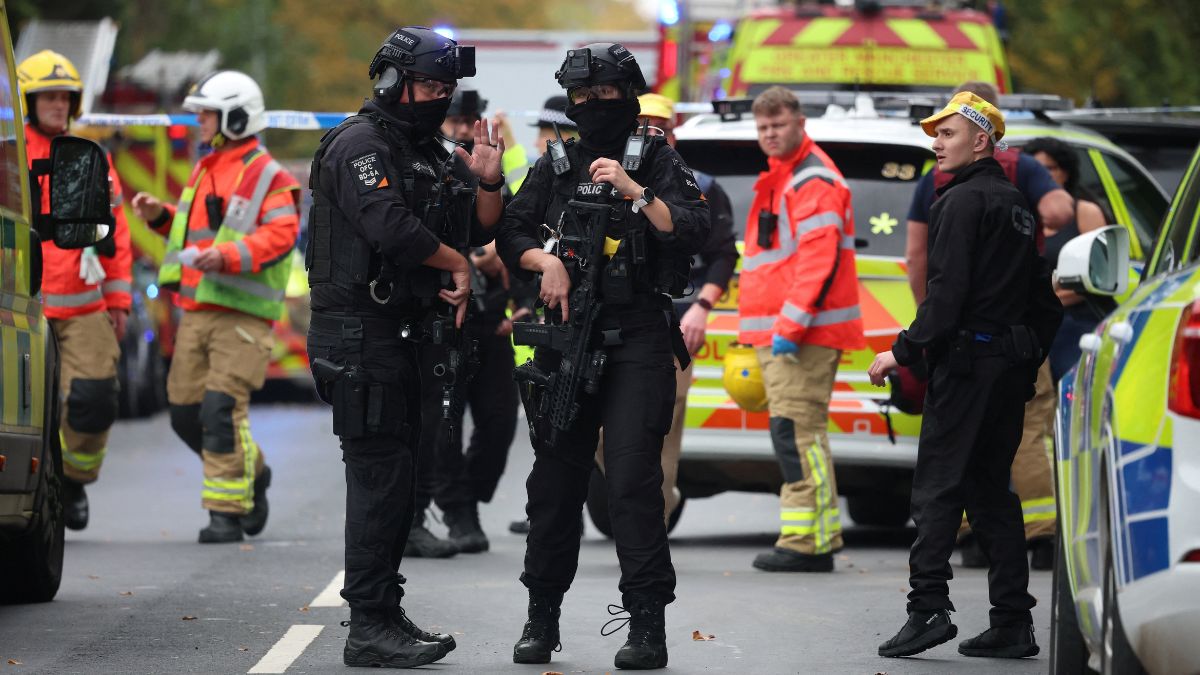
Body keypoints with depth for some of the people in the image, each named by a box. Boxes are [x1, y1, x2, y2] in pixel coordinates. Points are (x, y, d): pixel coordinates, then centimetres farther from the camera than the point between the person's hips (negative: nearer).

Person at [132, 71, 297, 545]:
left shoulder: (268, 178, -6)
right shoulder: (204, 171, 20)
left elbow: (279, 236, -19)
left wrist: (226, 256, -29)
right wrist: (162, 217, 11)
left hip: (242, 314, -8)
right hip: (196, 310, 8)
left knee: (222, 408, -15)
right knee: (185, 412, 7)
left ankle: (227, 510, -10)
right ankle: (251, 471, 28)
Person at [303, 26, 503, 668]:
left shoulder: (430, 154, 18)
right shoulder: (360, 144, -11)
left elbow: (479, 228, 18)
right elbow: (393, 229, -23)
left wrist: (486, 180, -2)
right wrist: (457, 265, -8)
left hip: (402, 334, 10)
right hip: (359, 334, -10)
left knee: (397, 476, 13)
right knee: (380, 475, -11)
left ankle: (386, 612, 21)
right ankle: (368, 628, -11)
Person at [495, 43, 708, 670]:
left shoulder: (656, 161, 4)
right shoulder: (554, 167, 14)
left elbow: (692, 231, -8)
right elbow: (510, 236, 13)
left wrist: (633, 191, -17)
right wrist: (547, 261, -5)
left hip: (638, 341, -4)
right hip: (566, 336, 4)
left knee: (633, 475, -11)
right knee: (555, 476, 7)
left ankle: (647, 623, -10)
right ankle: (542, 614, 17)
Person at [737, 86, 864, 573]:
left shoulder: (813, 181, -11)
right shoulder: (778, 179, 21)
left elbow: (819, 260, -21)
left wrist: (789, 327, -24)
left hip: (803, 332, -10)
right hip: (777, 332, 10)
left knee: (796, 432, -14)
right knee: (799, 434, 12)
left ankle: (807, 542, -16)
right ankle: (821, 536, 16)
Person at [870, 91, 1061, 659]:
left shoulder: (962, 201, -10)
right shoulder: (1016, 203, 17)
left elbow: (947, 290, -18)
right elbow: (1044, 297, 19)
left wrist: (904, 350, -13)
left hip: (967, 361, -9)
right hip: (1012, 366, 9)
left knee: (938, 487, -9)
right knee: (991, 489, 10)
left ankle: (929, 608, -17)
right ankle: (1012, 623, 7)